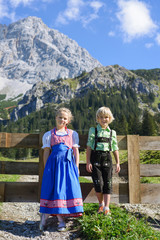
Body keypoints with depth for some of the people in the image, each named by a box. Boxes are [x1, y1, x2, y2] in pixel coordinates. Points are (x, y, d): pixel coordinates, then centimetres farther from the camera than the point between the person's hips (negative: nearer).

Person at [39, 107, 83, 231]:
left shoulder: (72, 134, 13)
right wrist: (46, 168, 2)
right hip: (54, 163, -1)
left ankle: (60, 218, 8)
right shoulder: (49, 135, 10)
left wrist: (76, 167, 5)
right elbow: (46, 152, 8)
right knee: (52, 188, -3)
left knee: (67, 188, -3)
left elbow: (76, 151, 11)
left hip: (68, 164, 1)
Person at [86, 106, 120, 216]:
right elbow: (89, 147, 2)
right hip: (95, 158, -2)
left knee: (107, 184, -2)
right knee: (98, 184, -5)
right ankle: (101, 204, 19)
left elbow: (115, 149, 13)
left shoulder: (112, 132, 11)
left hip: (107, 158, 2)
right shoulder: (93, 130, 5)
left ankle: (106, 208, 2)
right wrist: (88, 162, -5)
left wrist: (118, 163, 8)